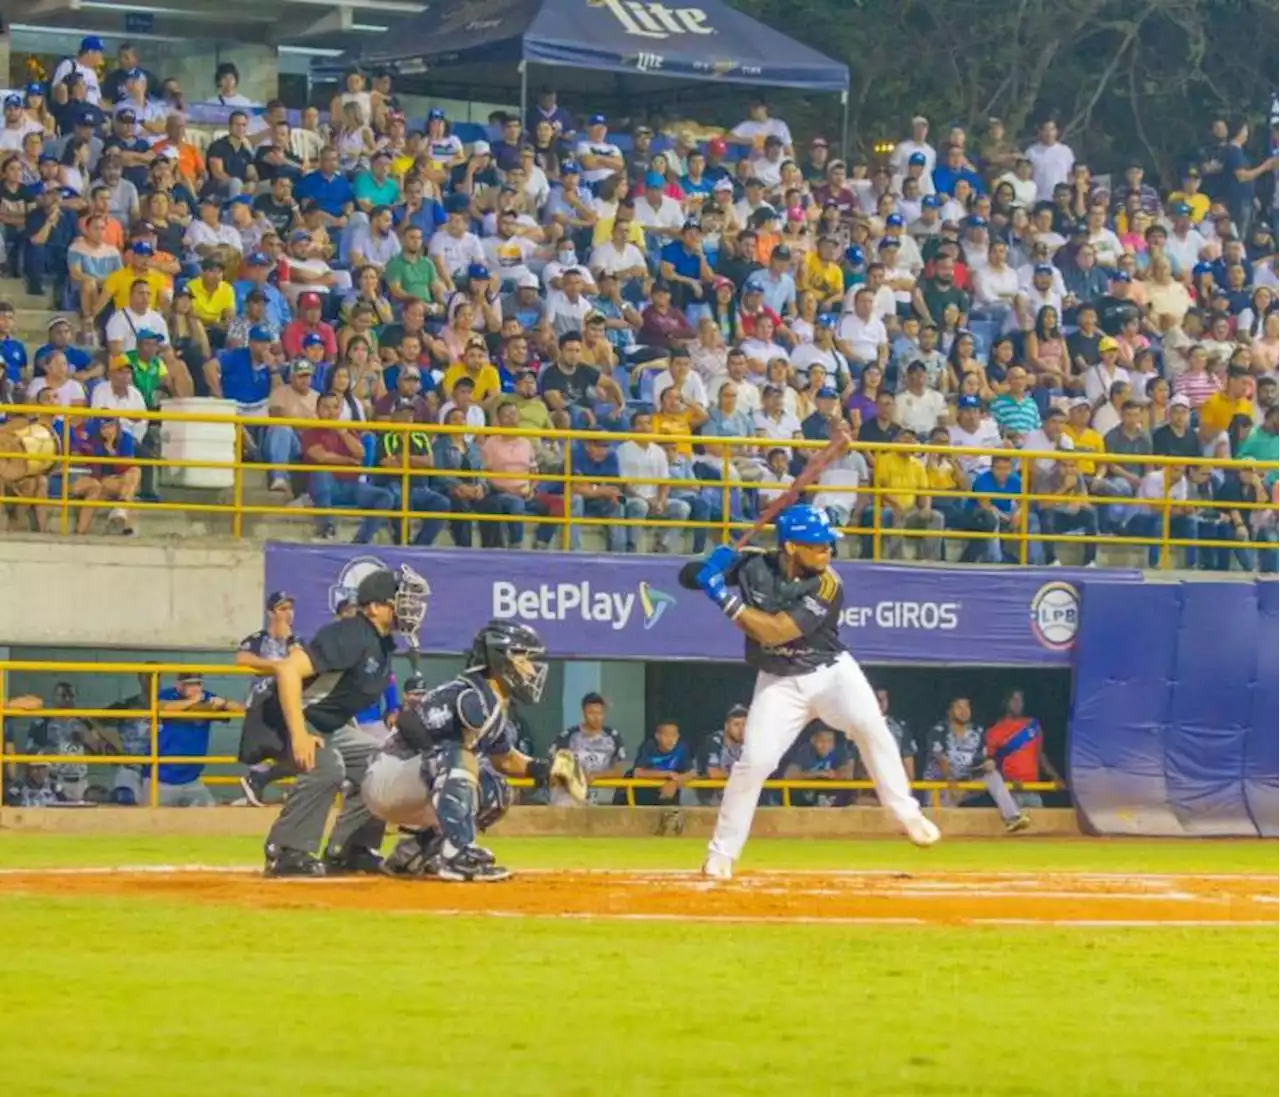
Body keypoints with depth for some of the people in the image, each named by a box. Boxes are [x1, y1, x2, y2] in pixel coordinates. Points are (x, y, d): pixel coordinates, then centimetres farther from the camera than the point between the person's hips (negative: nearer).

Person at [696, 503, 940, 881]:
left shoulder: (827, 587, -19)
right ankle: (722, 853, 5)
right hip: (779, 681, 1)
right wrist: (710, 567, -23)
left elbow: (774, 632, -27)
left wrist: (726, 599, -30)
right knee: (754, 761, -11)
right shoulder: (754, 566, -10)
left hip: (831, 672, -1)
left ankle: (907, 814, -11)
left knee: (870, 727, -26)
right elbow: (691, 577, -1)